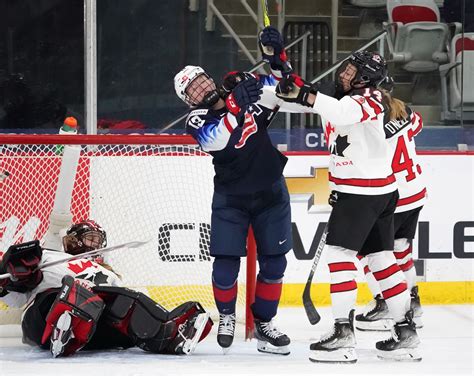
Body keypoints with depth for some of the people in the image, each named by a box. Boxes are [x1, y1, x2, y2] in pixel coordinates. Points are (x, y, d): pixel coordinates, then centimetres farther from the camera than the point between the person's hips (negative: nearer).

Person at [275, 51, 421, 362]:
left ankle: (343, 334, -15)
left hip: (363, 192, -10)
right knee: (381, 258, 11)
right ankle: (407, 332, 13)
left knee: (340, 252, -11)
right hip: (382, 192, 10)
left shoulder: (367, 100, -16)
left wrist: (304, 95, -43)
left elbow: (343, 112, -37)